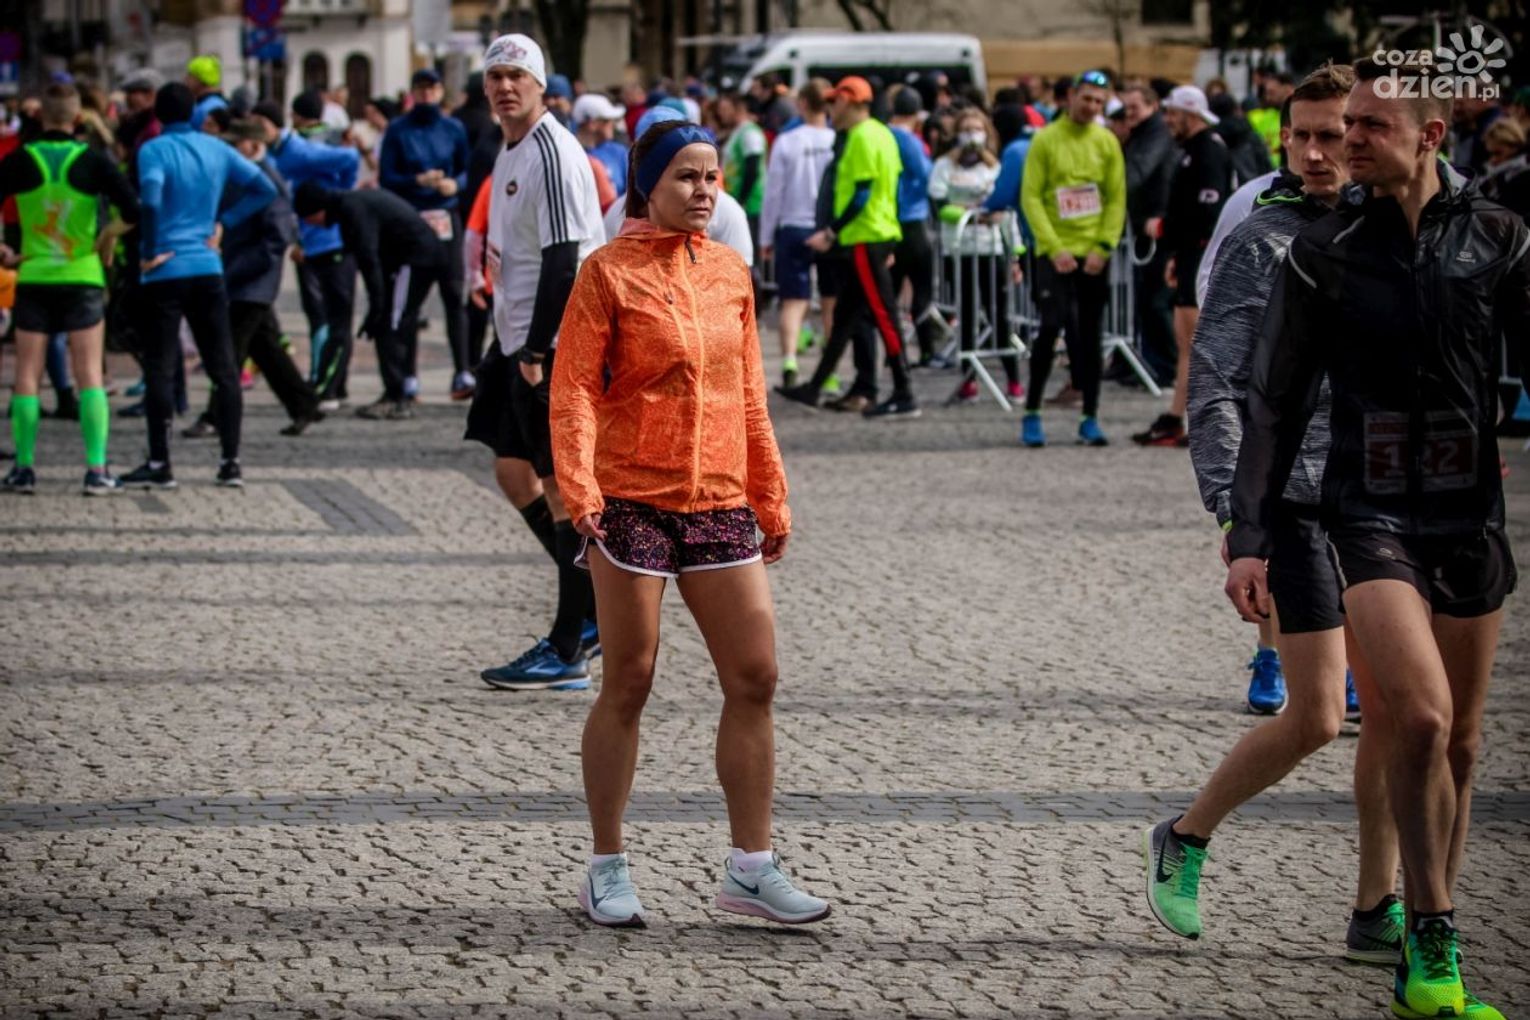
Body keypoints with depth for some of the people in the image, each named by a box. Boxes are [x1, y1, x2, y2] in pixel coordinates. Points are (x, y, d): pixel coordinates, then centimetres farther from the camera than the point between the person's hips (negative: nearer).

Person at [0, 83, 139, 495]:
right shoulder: (93, 161, -5)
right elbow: (133, 209, -12)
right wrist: (110, 236, 5)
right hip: (83, 277, 0)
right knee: (89, 375, 1)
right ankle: (97, 470, -5)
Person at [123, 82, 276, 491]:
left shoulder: (154, 151, -8)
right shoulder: (216, 149, 7)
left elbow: (151, 197, -25)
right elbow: (265, 189, 9)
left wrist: (151, 251, -14)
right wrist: (223, 222, 9)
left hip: (167, 271, -4)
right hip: (209, 271, 4)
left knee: (159, 370, 0)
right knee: (223, 368, 8)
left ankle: (159, 464, 0)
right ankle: (231, 461, 7)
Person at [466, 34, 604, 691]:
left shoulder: (553, 153, -15)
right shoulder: (512, 151, 15)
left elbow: (563, 260, -20)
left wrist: (536, 352, -22)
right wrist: (517, 346, 18)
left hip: (557, 344, -10)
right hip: (519, 340, 10)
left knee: (562, 488, -5)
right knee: (514, 474, 13)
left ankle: (567, 654, -1)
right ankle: (594, 611, 23)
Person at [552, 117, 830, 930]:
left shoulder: (730, 273, 11)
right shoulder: (610, 272, -4)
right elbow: (574, 388, -9)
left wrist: (771, 498, 17)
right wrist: (578, 487, -22)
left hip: (719, 502, 5)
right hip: (631, 500, -5)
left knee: (754, 678, 2)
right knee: (629, 682, 1)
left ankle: (751, 868, 11)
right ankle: (608, 870, 13)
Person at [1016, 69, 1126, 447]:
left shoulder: (1107, 143, 6)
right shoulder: (1046, 139, -1)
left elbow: (1117, 199, 6)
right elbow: (1030, 197, -5)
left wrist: (1103, 247, -7)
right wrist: (1054, 248, -13)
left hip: (1093, 255, 3)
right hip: (1055, 252, -3)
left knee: (1090, 336, 5)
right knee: (1052, 326, -12)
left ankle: (1090, 419, 10)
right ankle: (1031, 414, -1)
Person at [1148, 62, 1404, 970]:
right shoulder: (1264, 245, -5)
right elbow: (1215, 390, -8)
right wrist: (1232, 513, -17)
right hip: (1298, 504, -6)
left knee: (1394, 710, 4)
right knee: (1318, 718, -8)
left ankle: (1378, 913, 12)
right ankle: (1185, 842, 13)